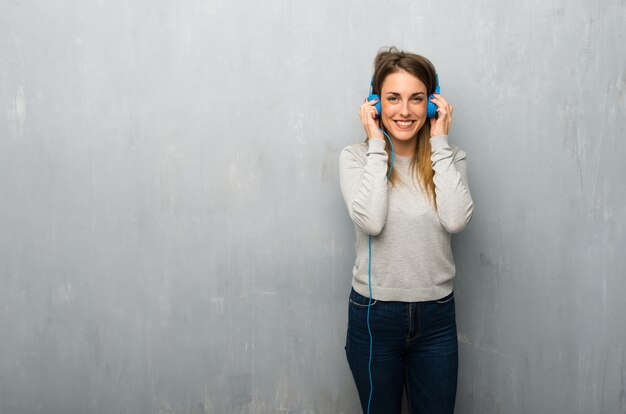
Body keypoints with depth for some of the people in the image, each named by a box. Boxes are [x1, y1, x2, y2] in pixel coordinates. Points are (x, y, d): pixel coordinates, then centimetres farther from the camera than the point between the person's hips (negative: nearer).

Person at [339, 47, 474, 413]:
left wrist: (439, 141, -12)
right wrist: (377, 145, -15)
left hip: (436, 317, 2)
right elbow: (371, 220, -22)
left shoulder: (450, 157, 0)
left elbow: (456, 220, -19)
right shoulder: (356, 156, -6)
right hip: (374, 314, -1)